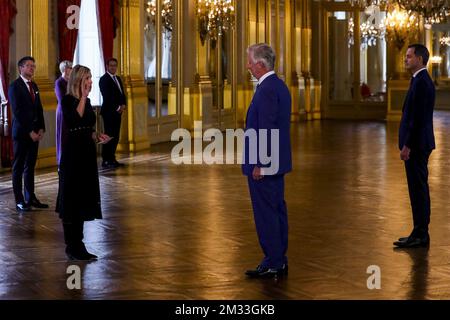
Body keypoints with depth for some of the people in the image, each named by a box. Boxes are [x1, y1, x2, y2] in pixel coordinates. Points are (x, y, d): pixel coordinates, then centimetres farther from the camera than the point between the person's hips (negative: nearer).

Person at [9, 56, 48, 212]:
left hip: (34, 131, 7)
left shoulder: (34, 86, 14)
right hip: (21, 132, -7)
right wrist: (29, 131, -15)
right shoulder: (15, 86, -9)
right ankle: (19, 201, 2)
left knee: (30, 166, 11)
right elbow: (17, 112, -14)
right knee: (18, 167, 0)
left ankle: (30, 198, 16)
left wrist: (41, 129, 3)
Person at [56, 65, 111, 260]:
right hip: (73, 154, -8)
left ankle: (78, 245, 18)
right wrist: (83, 96, -20)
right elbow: (75, 121, -27)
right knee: (72, 200, -2)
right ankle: (72, 247, 4)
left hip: (87, 152, 8)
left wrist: (97, 136, 2)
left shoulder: (87, 101, 12)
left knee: (84, 200, 11)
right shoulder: (68, 100, -10)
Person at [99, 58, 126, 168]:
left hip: (117, 112, 8)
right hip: (109, 112, -8)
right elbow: (107, 96, -14)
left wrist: (123, 105, -1)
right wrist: (117, 108, -13)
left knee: (115, 136, 7)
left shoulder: (117, 78, 19)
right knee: (109, 136, -9)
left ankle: (112, 159, 11)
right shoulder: (104, 79, -7)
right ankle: (106, 161, -6)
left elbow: (122, 93, 18)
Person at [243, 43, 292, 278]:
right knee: (277, 210, 13)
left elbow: (266, 128, -23)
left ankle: (272, 264, 1)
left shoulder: (267, 89, -19)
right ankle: (280, 261, 19)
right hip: (277, 162, 10)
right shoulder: (279, 85, 13)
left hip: (263, 164, -10)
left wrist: (259, 164, -20)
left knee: (265, 213, -4)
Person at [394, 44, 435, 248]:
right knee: (418, 189, 12)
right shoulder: (421, 80, 16)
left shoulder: (421, 82, -17)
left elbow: (418, 117, -21)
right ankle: (420, 233, 17)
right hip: (417, 144, 10)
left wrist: (407, 145, -20)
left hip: (416, 146, -10)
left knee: (418, 189, -6)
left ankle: (420, 235, -2)